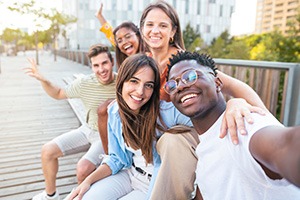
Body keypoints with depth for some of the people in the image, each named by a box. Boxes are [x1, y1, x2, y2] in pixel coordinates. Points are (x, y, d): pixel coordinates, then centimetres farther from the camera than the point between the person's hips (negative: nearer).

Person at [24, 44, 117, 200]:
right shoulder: (84, 83, -7)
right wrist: (43, 80, -7)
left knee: (83, 169, -27)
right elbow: (58, 94, 9)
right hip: (87, 130, 5)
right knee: (47, 151, 2)